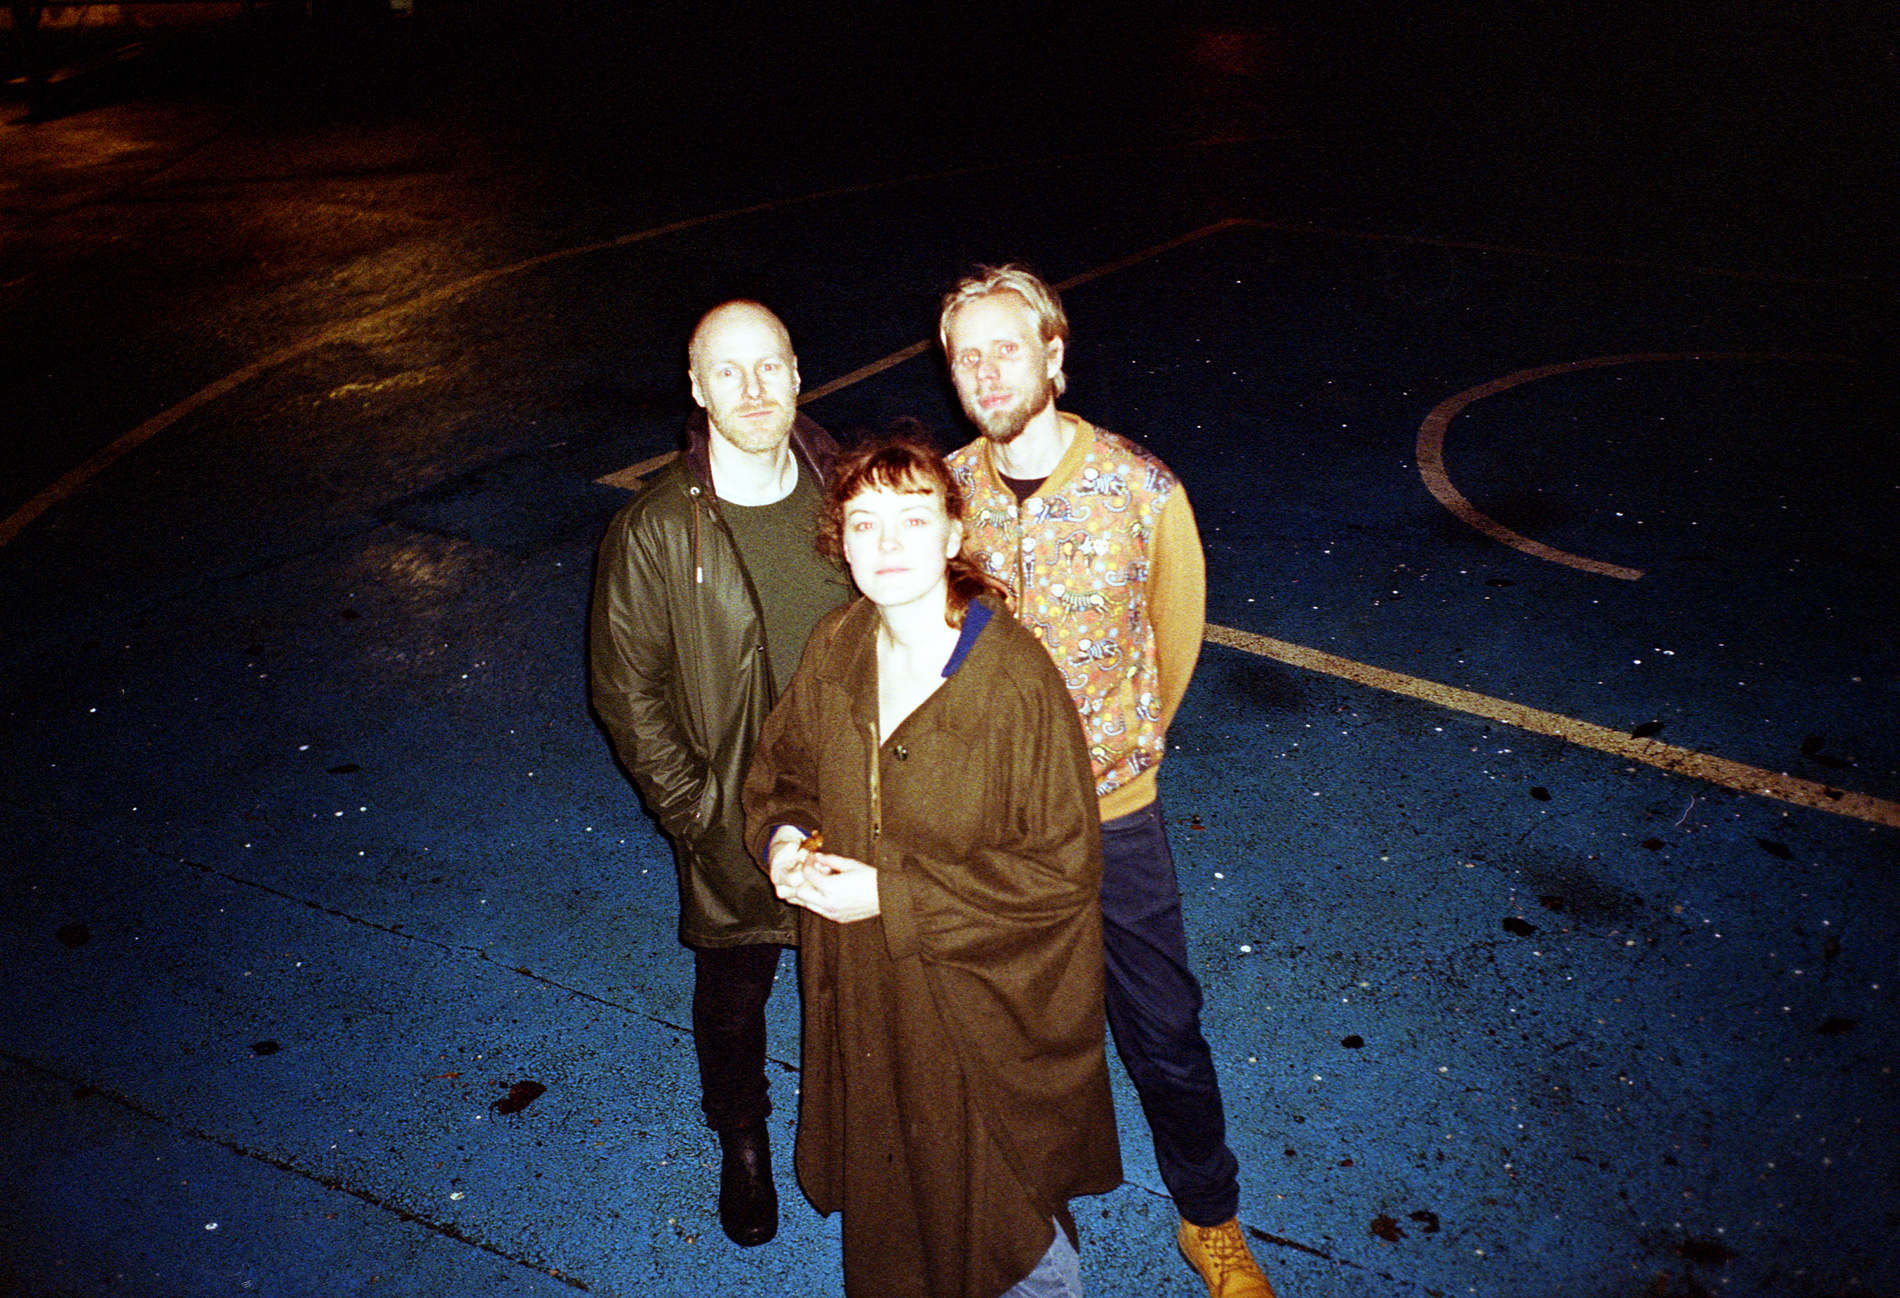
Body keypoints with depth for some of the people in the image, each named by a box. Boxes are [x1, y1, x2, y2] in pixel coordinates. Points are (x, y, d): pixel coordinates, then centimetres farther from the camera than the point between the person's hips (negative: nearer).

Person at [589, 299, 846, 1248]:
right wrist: (694, 813, -10)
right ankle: (741, 1137, 49)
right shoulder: (654, 532, -16)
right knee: (733, 997, 19)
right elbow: (627, 691, -8)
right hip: (735, 825, -2)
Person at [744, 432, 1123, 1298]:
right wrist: (783, 836, -11)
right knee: (886, 1189, 26)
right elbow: (784, 765, 11)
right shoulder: (835, 651, -8)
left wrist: (895, 894, -23)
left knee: (997, 1220, 15)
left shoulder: (1016, 682, -26)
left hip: (983, 1000, -5)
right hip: (865, 993, 5)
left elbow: (1063, 867, -21)